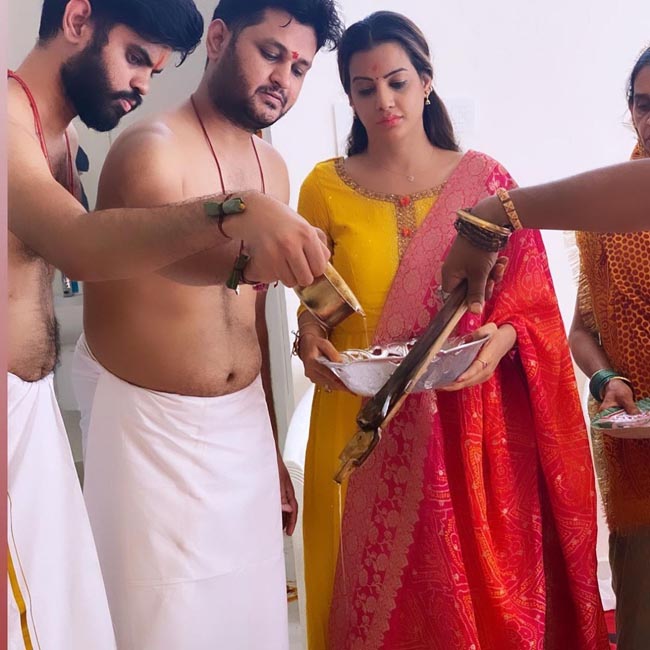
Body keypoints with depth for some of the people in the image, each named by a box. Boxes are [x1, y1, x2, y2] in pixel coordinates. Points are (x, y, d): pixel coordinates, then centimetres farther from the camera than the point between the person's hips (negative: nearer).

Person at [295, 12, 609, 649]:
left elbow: (532, 304, 4)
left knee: (479, 590, 7)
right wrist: (312, 342, -11)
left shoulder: (484, 180, 3)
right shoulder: (326, 186, 4)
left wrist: (503, 337, -16)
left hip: (472, 427, 0)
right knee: (375, 592, 8)